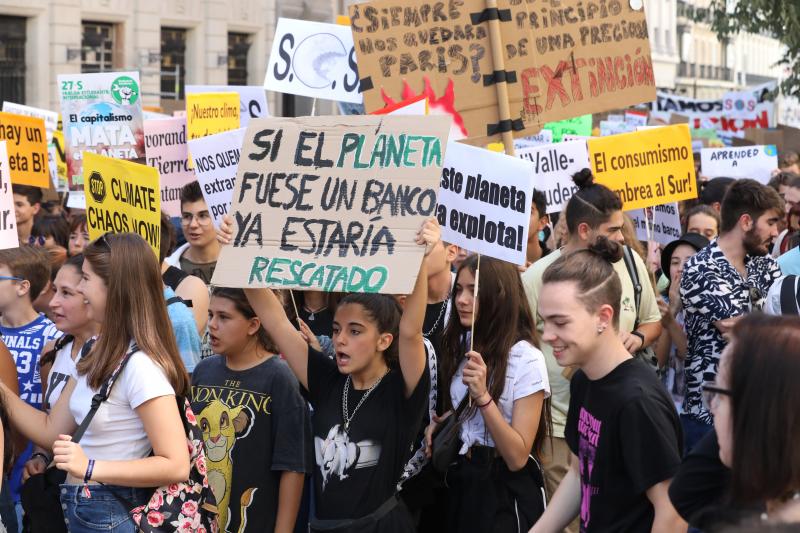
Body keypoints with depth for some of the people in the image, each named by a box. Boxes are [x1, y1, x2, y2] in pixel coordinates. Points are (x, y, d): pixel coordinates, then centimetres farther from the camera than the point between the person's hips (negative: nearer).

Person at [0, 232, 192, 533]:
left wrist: (90, 468, -29)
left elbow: (176, 466, -25)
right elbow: (51, 431, 7)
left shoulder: (140, 365, -22)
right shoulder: (98, 354, 7)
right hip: (81, 508, 9)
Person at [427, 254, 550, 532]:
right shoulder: (462, 346, 5)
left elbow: (517, 456, -21)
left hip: (504, 491, -6)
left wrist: (483, 396, -30)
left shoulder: (526, 358, -17)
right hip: (460, 481, 6)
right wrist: (440, 422, 0)